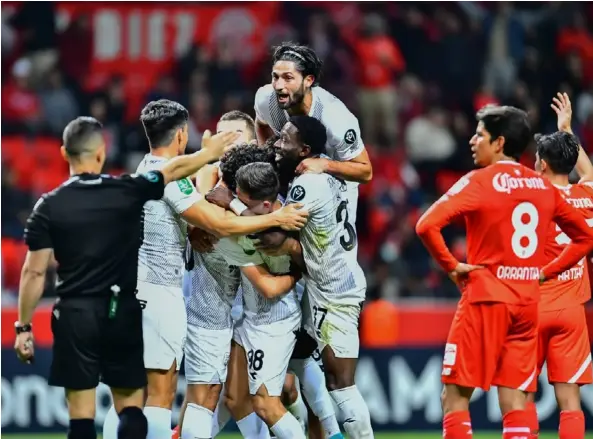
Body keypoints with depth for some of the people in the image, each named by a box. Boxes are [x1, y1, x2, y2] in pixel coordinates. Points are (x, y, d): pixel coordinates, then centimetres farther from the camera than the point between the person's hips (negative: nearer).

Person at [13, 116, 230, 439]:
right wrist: (212, 152, 32)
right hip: (122, 312, 1)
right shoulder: (128, 191, -2)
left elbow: (34, 272, -4)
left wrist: (23, 326, 4)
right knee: (131, 407, 9)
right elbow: (176, 169, 14)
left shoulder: (49, 207, -4)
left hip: (75, 316, -1)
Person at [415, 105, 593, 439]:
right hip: (527, 302, 5)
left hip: (486, 301, -5)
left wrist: (451, 265, -9)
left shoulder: (479, 182, -8)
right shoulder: (543, 186, 8)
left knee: (455, 397, 2)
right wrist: (546, 271, 13)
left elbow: (427, 225, -21)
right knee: (515, 401, 5)